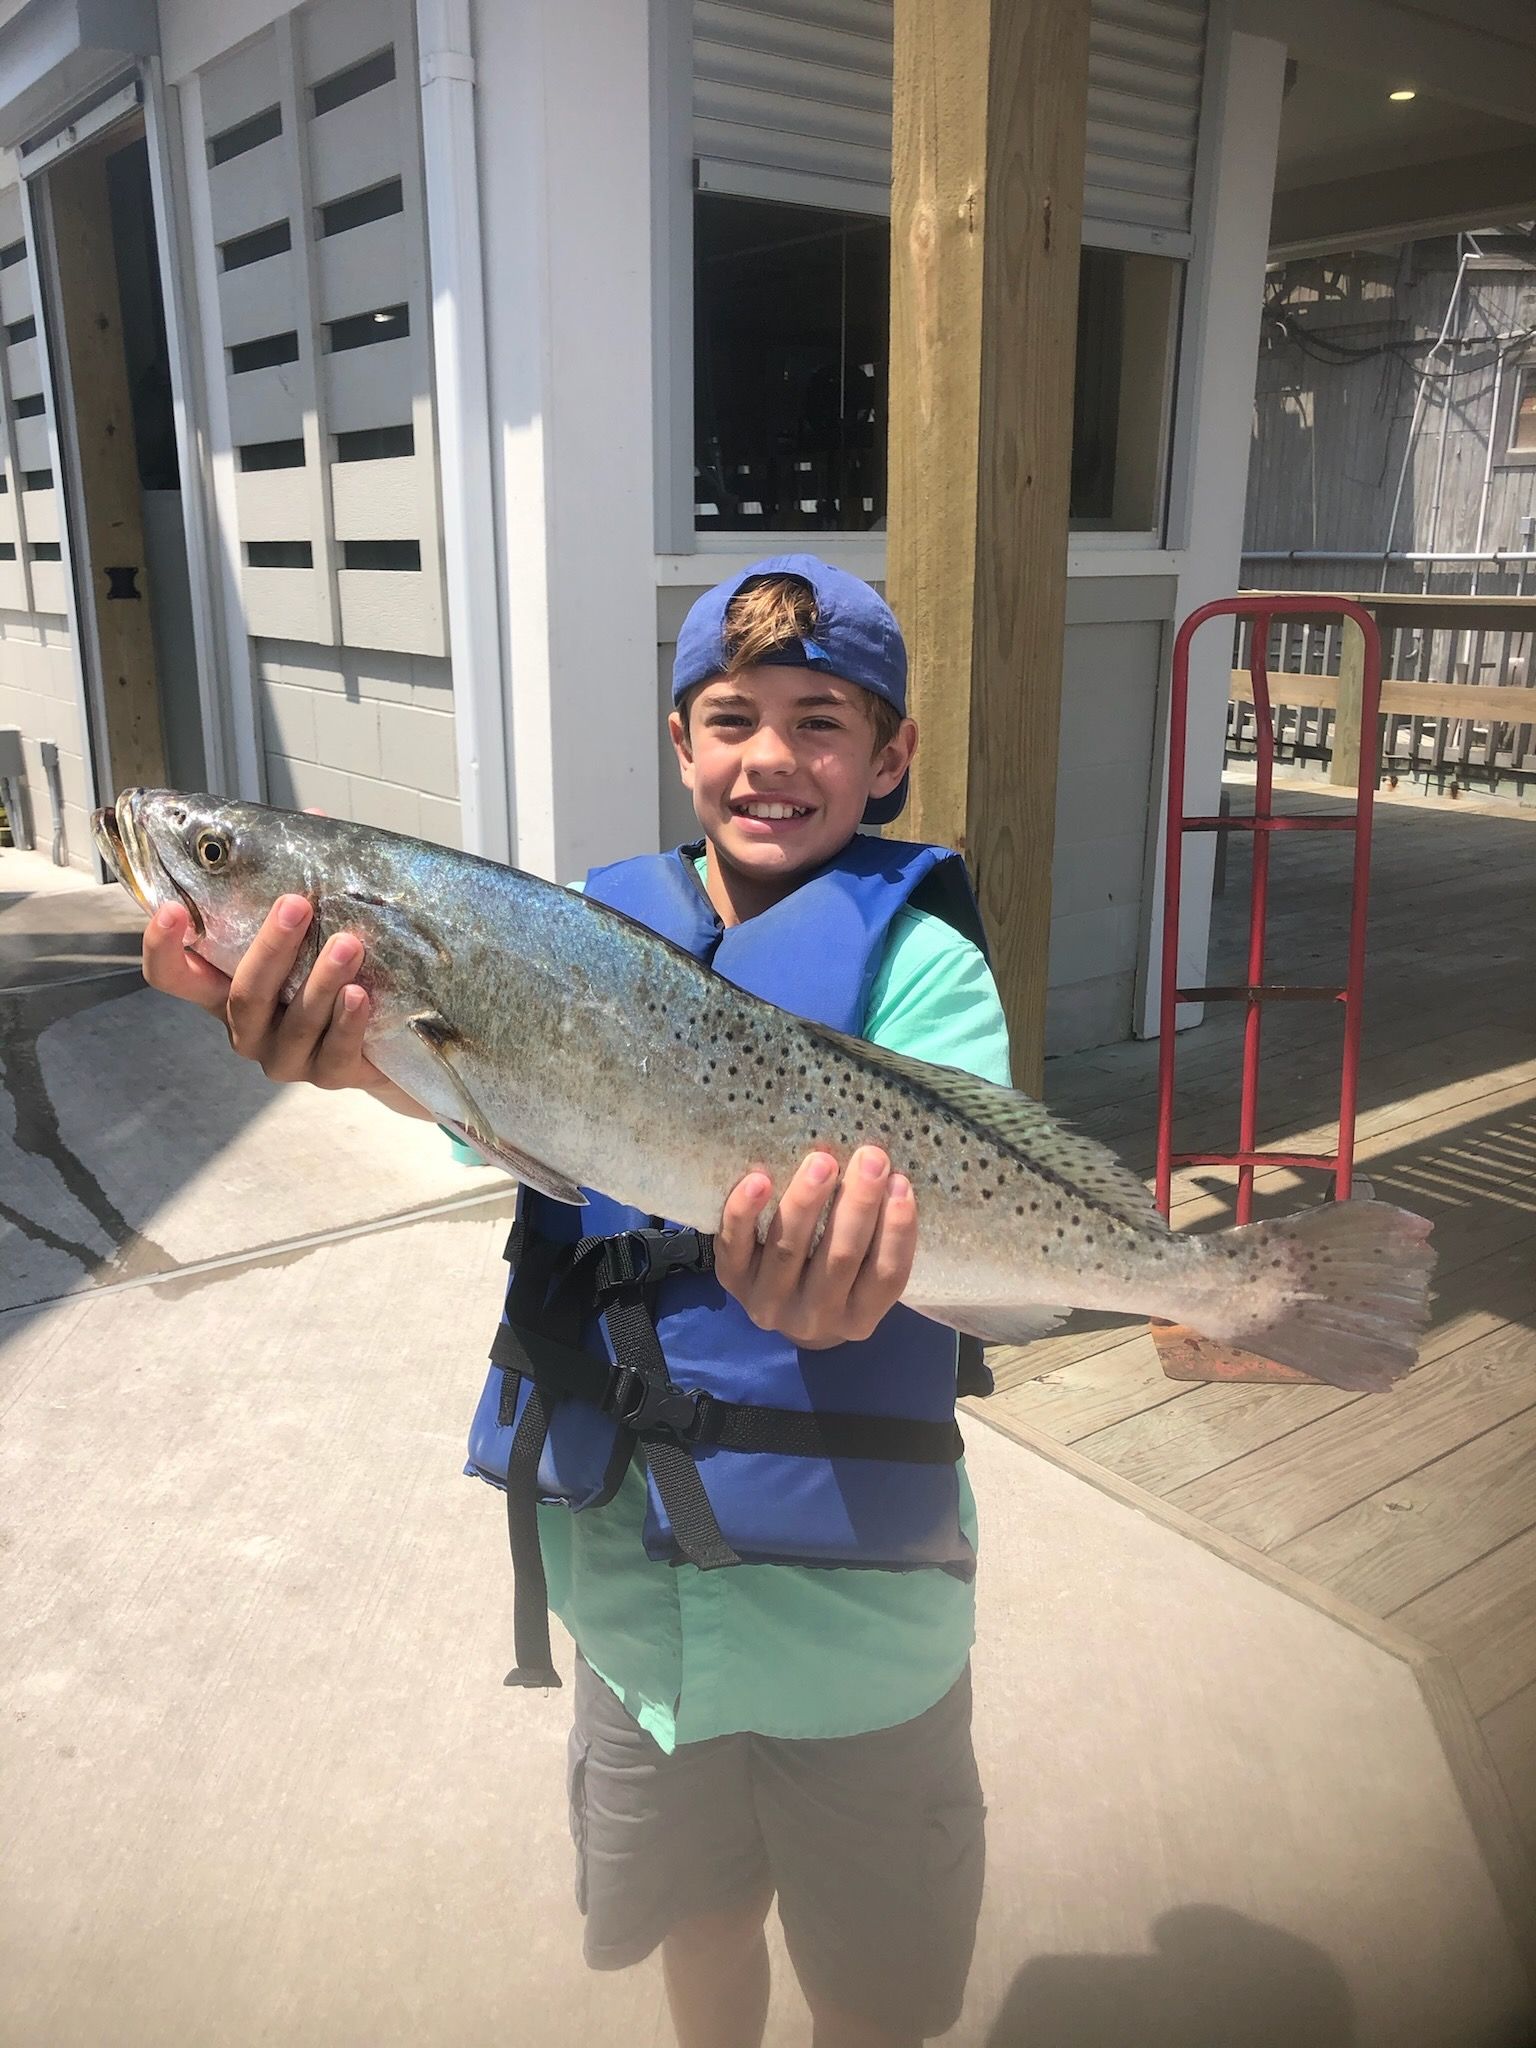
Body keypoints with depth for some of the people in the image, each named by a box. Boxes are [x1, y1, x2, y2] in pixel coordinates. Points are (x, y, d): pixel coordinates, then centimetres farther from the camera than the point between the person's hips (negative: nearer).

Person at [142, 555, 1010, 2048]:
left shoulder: (917, 956, -11)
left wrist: (840, 1269, -49)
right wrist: (365, 1043, -43)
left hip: (849, 1584, -3)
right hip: (628, 1568, 4)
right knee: (695, 1919, 27)